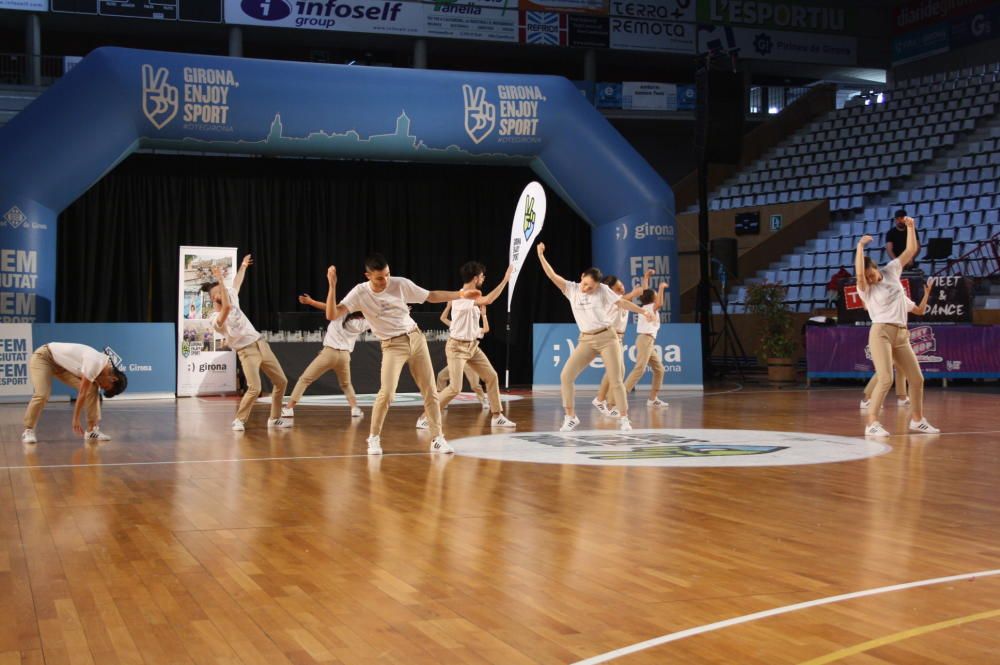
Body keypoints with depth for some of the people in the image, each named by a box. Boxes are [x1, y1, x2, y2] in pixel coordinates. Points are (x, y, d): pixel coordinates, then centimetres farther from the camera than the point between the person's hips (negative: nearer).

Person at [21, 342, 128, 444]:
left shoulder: (106, 368, -6)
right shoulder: (94, 364, -33)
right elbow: (81, 394, -29)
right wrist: (76, 420, -23)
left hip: (62, 365, 8)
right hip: (43, 357, -8)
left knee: (91, 390, -9)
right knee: (42, 395, -27)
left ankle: (92, 430, -6)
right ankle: (28, 431, -10)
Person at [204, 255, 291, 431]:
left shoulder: (232, 298, 3)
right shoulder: (215, 319, -18)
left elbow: (236, 284, 25)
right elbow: (227, 307, -39)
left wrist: (243, 266, 34)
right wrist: (220, 279, -39)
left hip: (261, 343, 7)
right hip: (246, 352, -7)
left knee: (281, 381, 7)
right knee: (254, 389, -23)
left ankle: (274, 418, 20)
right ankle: (239, 420, -2)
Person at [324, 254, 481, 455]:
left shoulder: (401, 284, -6)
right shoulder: (360, 293, -11)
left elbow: (432, 296, 4)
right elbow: (332, 315, -20)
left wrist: (460, 294, -4)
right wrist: (332, 285, -31)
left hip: (415, 338, 3)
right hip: (392, 346, -3)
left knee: (430, 391, 0)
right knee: (386, 393, -18)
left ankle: (437, 438, 10)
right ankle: (374, 438, 1)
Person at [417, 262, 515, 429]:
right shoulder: (461, 297, -22)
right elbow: (488, 300, -35)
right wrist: (505, 279, -31)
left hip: (472, 345, 9)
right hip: (457, 347, -9)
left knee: (492, 376, 7)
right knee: (455, 388, -14)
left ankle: (497, 416, 16)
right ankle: (424, 418, -3)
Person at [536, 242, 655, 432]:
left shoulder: (603, 290, -3)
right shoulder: (571, 289, 1)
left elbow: (622, 302, 0)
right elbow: (552, 276, -4)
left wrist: (643, 311, -9)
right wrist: (541, 255, -13)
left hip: (607, 337, -2)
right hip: (586, 340, 2)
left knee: (616, 379, -4)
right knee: (566, 375, -9)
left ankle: (624, 419, 8)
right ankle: (571, 417, 3)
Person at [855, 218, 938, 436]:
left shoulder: (891, 271, 9)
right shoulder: (865, 288, -5)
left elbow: (911, 250, 15)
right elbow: (859, 274, -28)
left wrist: (910, 227, 7)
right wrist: (860, 246, -26)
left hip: (901, 335, 6)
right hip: (880, 333, -6)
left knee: (917, 379, 9)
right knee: (886, 379, -20)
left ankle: (917, 420, 26)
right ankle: (872, 423, -18)